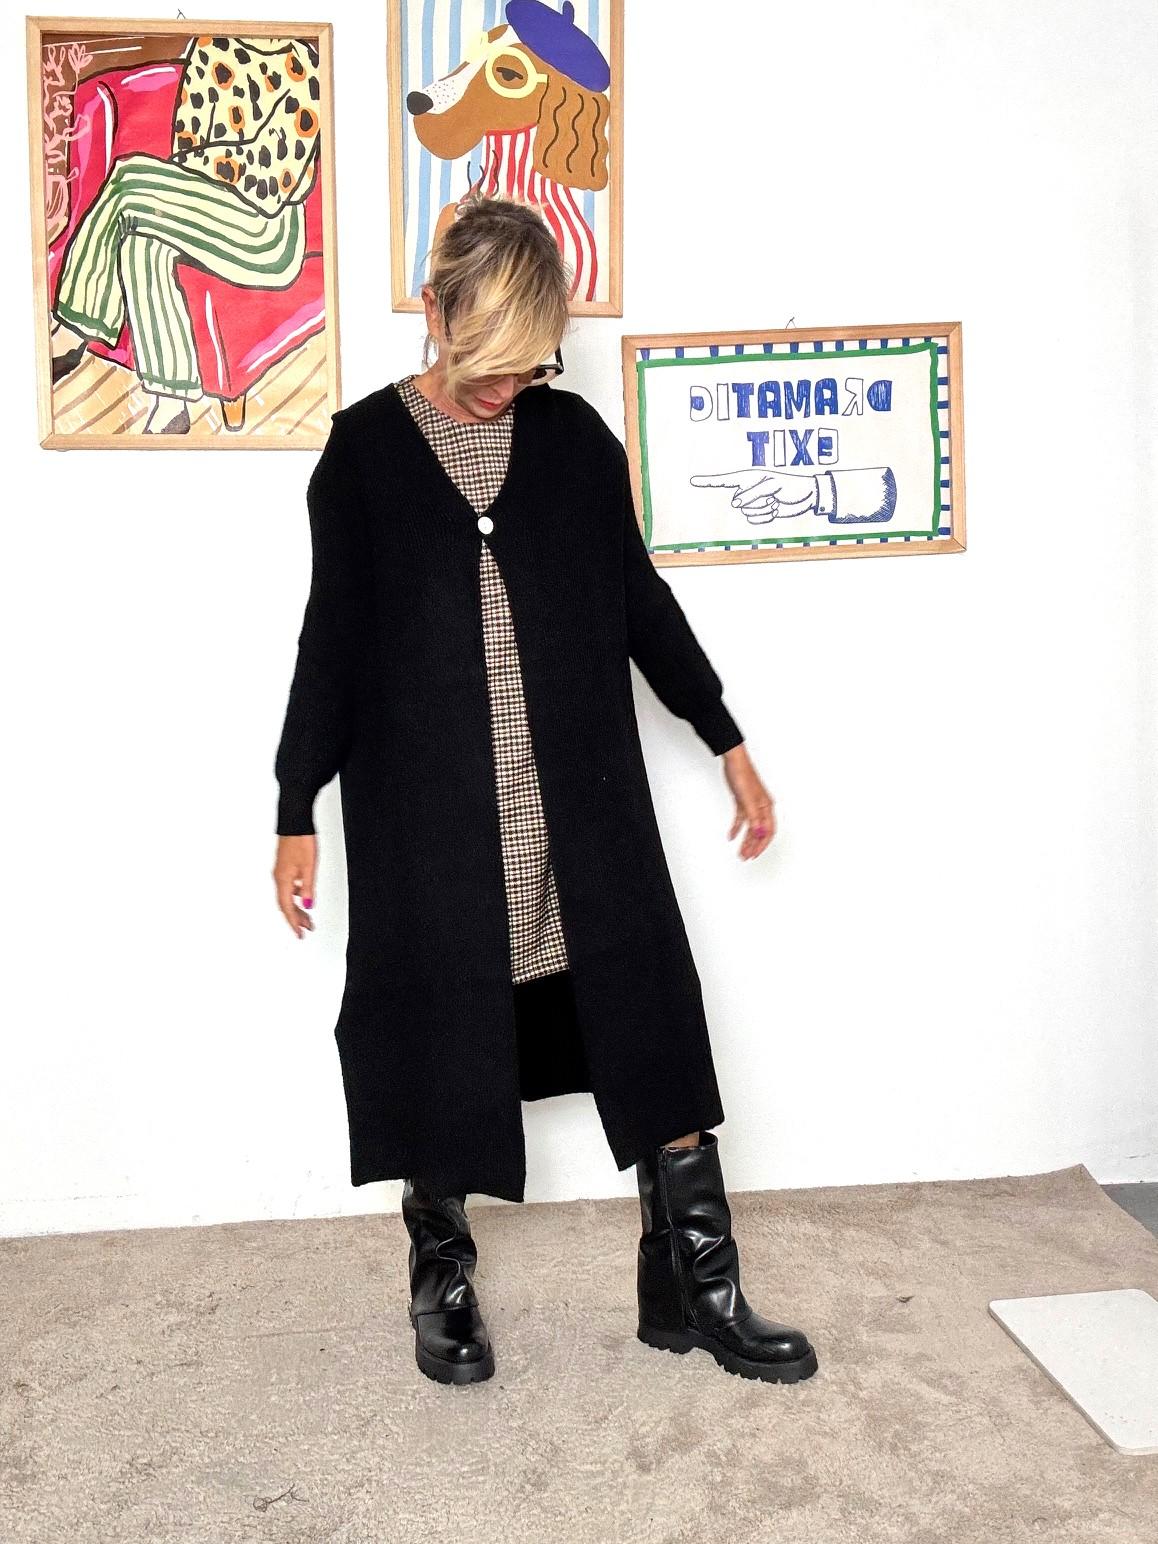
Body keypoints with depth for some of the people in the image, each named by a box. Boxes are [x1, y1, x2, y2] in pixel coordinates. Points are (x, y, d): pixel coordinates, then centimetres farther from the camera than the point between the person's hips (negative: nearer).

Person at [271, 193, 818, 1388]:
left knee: (651, 1016, 3)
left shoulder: (575, 436, 6)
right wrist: (296, 813, 1)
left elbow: (637, 597, 12)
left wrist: (726, 740, 14)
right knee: (440, 1039, 8)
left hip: (582, 796, 2)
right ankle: (442, 1280, 30)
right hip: (428, 807, -2)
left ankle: (693, 1288, 20)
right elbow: (331, 637, 2)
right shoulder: (365, 448, 0)